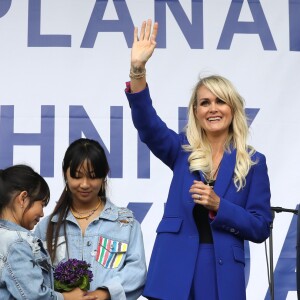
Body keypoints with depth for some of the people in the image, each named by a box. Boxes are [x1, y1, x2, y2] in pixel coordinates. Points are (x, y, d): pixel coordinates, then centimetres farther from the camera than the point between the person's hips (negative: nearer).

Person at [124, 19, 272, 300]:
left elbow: (261, 229, 1)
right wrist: (137, 68, -25)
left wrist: (218, 205, -14)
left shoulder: (253, 161, 3)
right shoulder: (183, 150, 6)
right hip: (174, 269, 1)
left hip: (223, 271, -1)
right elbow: (147, 124, -12)